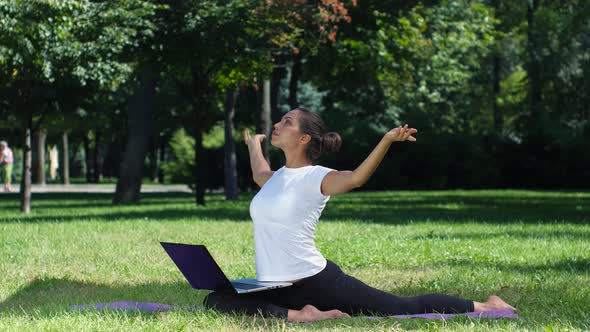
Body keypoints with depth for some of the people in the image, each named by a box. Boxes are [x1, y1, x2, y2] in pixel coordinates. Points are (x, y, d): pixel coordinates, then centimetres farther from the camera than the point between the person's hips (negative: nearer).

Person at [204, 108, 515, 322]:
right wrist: (253, 144, 57)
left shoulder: (315, 177, -11)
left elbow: (356, 177, -33)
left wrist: (387, 140, -45)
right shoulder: (278, 176, 12)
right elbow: (259, 174, 39)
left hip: (315, 281, -7)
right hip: (276, 290, 7)